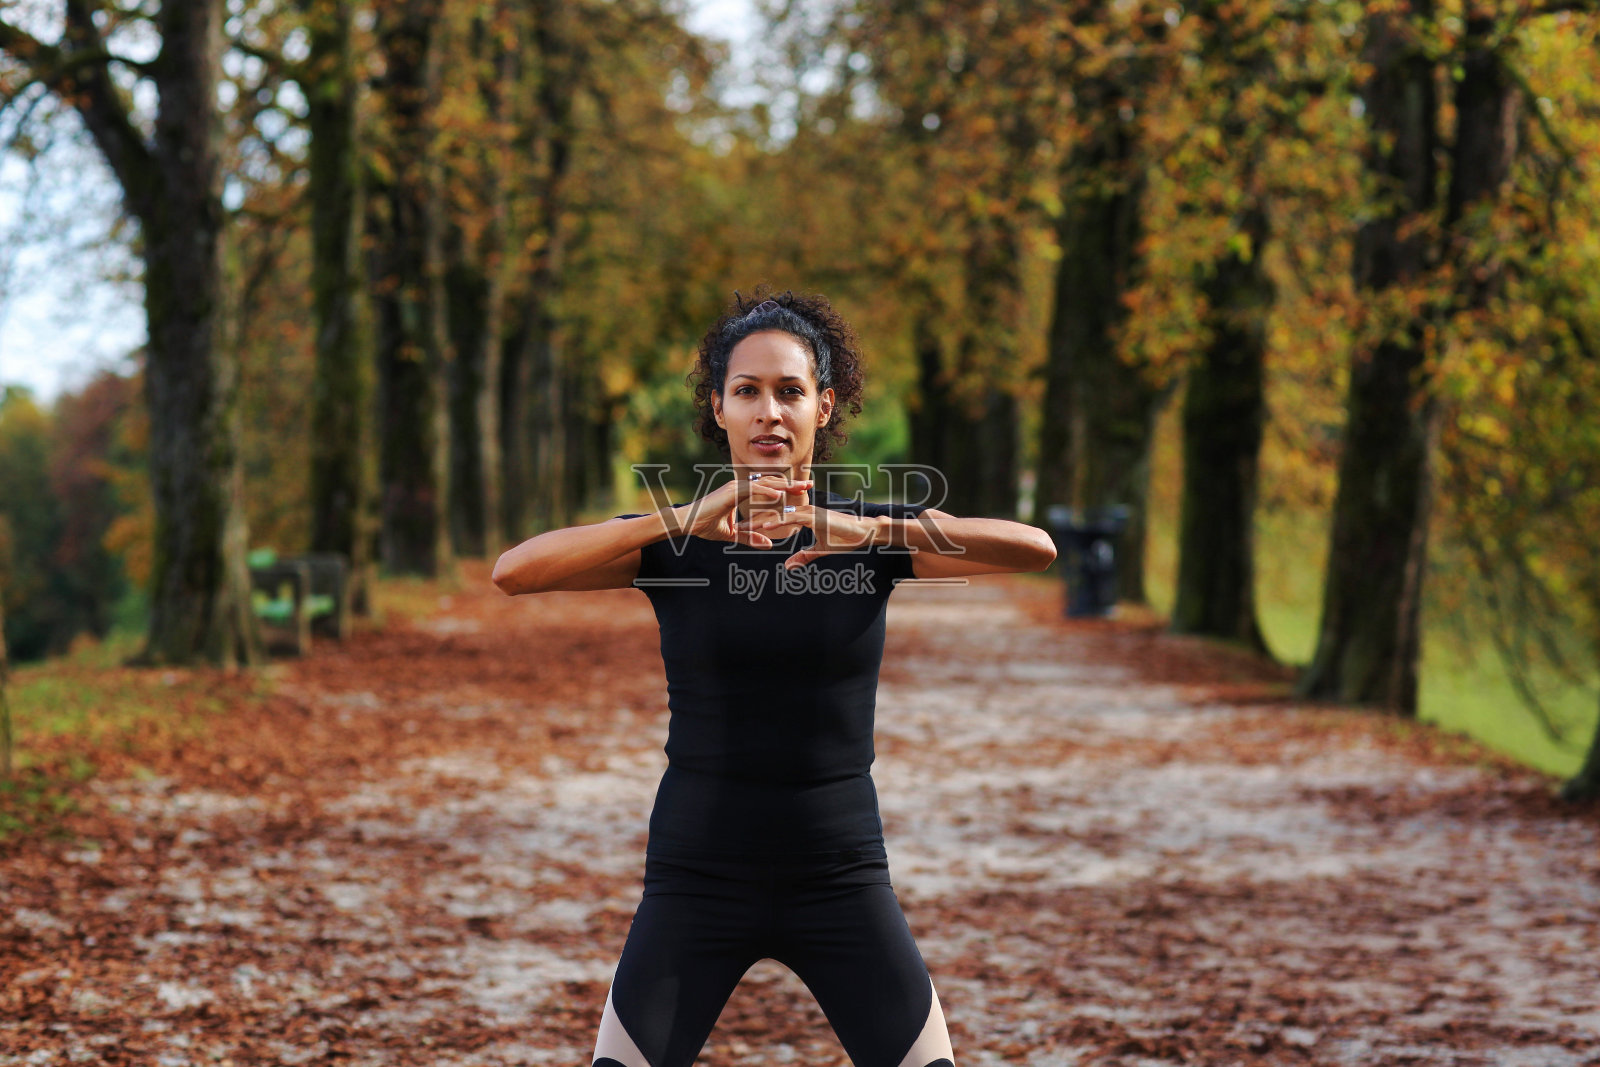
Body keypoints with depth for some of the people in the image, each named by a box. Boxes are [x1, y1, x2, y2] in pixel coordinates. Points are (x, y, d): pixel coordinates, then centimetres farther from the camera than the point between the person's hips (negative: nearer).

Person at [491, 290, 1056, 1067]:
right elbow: (514, 571, -18)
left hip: (841, 878, 1)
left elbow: (1036, 549, -16)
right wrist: (682, 522, -28)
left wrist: (874, 532, -29)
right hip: (698, 878, -1)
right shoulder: (674, 542, -2)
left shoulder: (874, 534, 0)